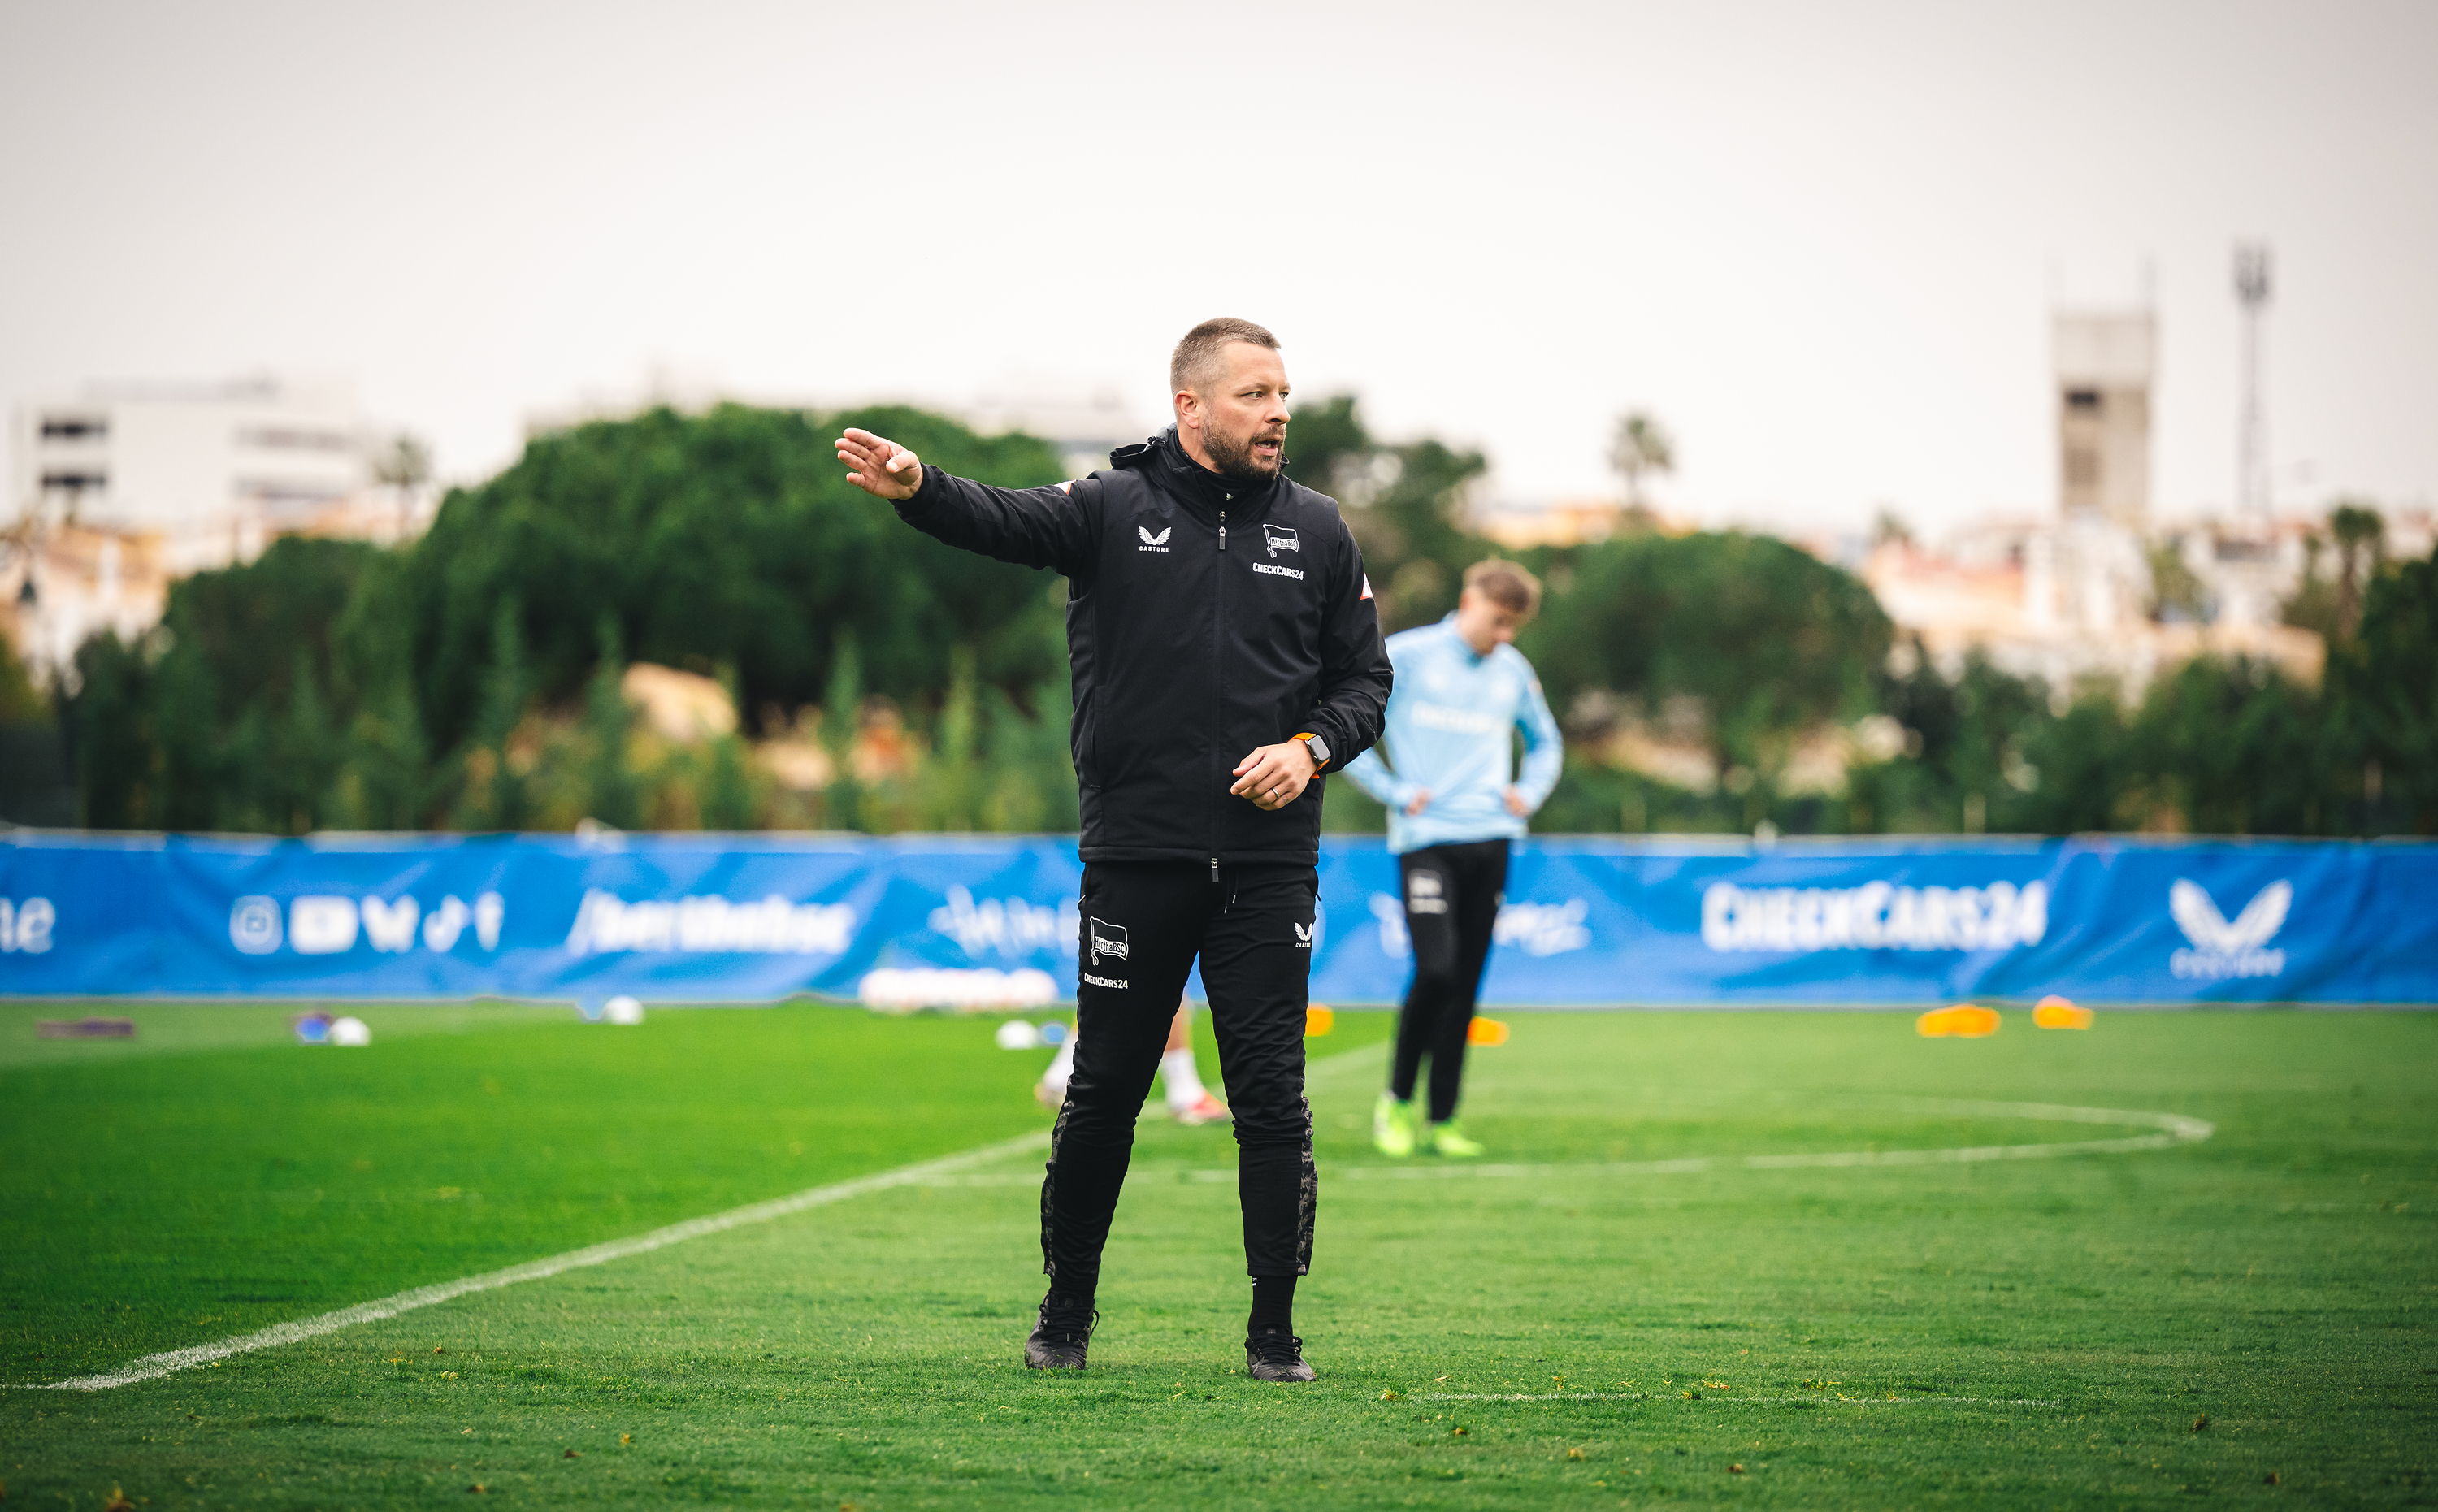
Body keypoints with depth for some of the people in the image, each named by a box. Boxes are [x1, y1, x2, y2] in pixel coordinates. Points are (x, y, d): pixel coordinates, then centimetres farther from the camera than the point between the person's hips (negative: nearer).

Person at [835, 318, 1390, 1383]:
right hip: (1137, 855, -1)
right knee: (1104, 1093, 6)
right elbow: (1004, 522, -19)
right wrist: (916, 488, -40)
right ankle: (1066, 1314, 22)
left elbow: (1365, 677, 12)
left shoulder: (1315, 531, 8)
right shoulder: (1115, 508, -1)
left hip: (1269, 864, 1)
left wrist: (1311, 748, -8)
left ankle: (1274, 1333, 8)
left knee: (1271, 1097, -1)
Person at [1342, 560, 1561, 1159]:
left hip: (1490, 840, 5)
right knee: (1435, 971, -16)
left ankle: (1442, 1122, 10)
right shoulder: (1406, 657, -1)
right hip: (1426, 838, -5)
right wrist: (1393, 790, -4)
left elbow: (1545, 742, 31)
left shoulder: (1513, 672, 14)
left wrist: (1529, 791, 12)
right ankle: (1395, 1101, 3)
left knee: (1465, 987, 3)